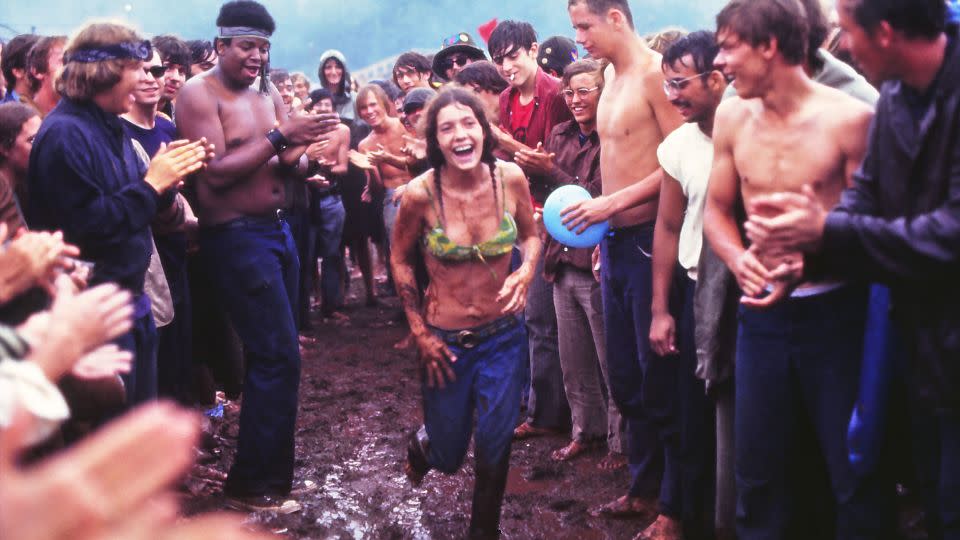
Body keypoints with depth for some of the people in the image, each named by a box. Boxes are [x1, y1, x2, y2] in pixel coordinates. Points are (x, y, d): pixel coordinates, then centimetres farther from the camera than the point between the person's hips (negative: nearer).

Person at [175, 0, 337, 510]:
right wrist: (280, 137, -23)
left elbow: (294, 168, 10)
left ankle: (272, 463, 26)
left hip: (276, 228, 7)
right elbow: (215, 174, -20)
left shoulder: (268, 94, 11)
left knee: (274, 352, 12)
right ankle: (251, 480, 5)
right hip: (235, 237, -7)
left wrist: (299, 153, -14)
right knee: (278, 355, -8)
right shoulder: (199, 94, -11)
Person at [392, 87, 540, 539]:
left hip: (503, 337, 1)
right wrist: (420, 333, -2)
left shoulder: (511, 179, -13)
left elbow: (531, 235, 6)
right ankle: (423, 442, 52)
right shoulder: (420, 194, -18)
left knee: (495, 446, 6)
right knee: (447, 456, 13)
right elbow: (400, 260, -1)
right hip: (445, 342, -1)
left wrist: (526, 271, -15)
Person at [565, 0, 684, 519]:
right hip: (614, 241, 8)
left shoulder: (654, 72, -13)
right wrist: (603, 231, 14)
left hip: (648, 239, -8)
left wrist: (610, 204, -18)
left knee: (656, 376, 1)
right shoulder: (612, 77, 13)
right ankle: (643, 486, 27)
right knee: (623, 375, 14)